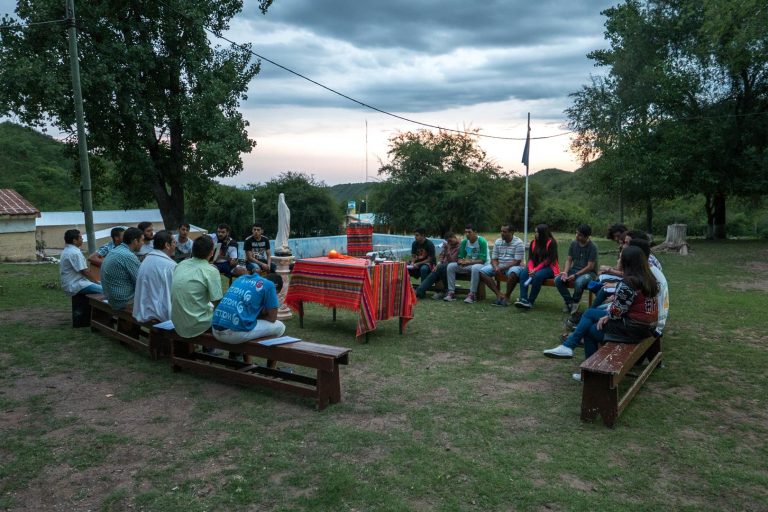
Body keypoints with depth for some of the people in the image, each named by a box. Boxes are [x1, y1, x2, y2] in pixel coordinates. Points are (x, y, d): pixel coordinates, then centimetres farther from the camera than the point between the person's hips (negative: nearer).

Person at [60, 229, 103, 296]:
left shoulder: (66, 250, 16)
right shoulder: (75, 253, -17)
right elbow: (84, 272, -18)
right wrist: (96, 281, -5)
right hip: (76, 286, -11)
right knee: (103, 289, -20)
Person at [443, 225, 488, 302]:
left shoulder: (482, 241, -14)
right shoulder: (464, 242, 3)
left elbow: (482, 260, -19)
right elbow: (460, 257, 7)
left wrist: (469, 262, -28)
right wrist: (460, 261, -19)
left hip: (480, 264, -6)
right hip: (467, 265, 6)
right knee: (450, 266, -14)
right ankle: (451, 292, -20)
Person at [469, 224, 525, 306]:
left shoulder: (518, 243, -9)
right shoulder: (498, 242, 8)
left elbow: (517, 262, -15)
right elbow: (494, 259, 8)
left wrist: (502, 268, -22)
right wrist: (496, 267, -15)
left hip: (513, 266, -5)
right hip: (498, 266, 5)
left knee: (513, 273, -41)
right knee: (482, 271, -17)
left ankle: (507, 296, -19)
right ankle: (499, 294, -22)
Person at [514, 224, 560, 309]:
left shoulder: (551, 243, -9)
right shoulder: (533, 242, 9)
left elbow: (549, 260, -14)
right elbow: (530, 258, 4)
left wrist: (536, 269, -21)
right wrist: (531, 269, -16)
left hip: (549, 267, -5)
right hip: (535, 268, 6)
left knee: (538, 275, -35)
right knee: (523, 273, -23)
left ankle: (530, 302, -29)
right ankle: (523, 299, -35)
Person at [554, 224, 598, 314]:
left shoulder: (592, 247, -14)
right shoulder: (573, 243, 2)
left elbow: (590, 267, -17)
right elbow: (569, 259, 5)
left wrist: (575, 275, -24)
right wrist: (565, 272, -13)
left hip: (589, 272, -5)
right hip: (574, 269, 5)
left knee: (579, 282, -38)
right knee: (557, 280, -20)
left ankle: (575, 302, -8)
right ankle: (569, 302, -4)